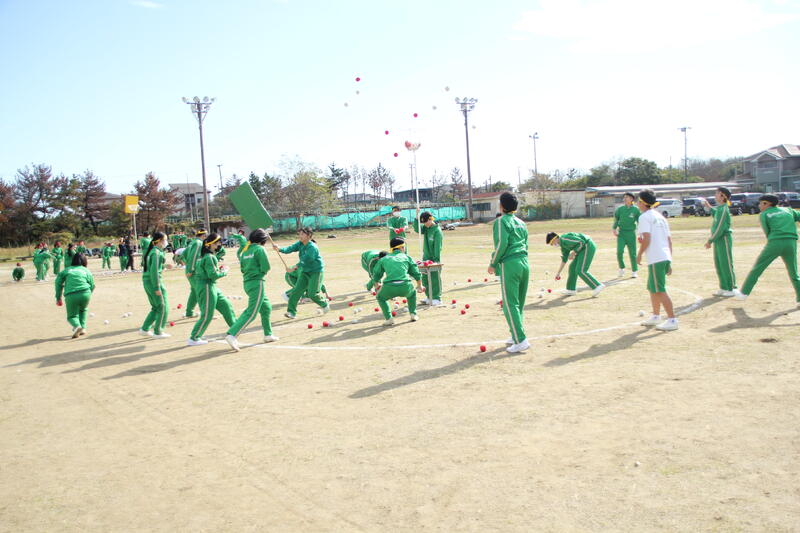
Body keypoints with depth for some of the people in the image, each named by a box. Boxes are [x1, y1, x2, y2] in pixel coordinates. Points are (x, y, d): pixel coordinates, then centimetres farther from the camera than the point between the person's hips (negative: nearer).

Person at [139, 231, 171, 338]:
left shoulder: (150, 250, 13)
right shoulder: (156, 252, -16)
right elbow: (154, 271, -21)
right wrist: (157, 288, -20)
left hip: (146, 281, 9)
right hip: (154, 281, -9)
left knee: (155, 307, 18)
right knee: (162, 307, 2)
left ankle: (144, 329, 19)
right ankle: (158, 332, 8)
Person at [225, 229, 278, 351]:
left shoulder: (244, 249, 14)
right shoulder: (259, 249, -8)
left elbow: (243, 267, 17)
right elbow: (266, 267, -11)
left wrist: (252, 270, 9)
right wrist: (261, 271, 8)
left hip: (247, 282, 9)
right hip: (256, 283, -9)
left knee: (266, 308, 22)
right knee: (251, 313, -11)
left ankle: (268, 334, 29)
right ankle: (232, 334, -22)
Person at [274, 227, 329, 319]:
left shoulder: (312, 247, -22)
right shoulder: (300, 244, 1)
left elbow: (306, 260, -23)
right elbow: (290, 249, -12)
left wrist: (297, 267, -14)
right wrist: (280, 249, -30)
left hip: (316, 272, -7)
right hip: (305, 272, 7)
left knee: (312, 294, -8)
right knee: (296, 291, -4)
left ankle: (325, 305, 19)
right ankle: (291, 312, -1)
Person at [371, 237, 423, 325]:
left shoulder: (384, 259, 22)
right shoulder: (407, 257, 20)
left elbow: (376, 274, 32)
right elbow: (416, 273, 24)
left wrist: (377, 285, 52)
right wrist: (419, 286, 42)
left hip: (389, 287, 0)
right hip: (405, 286, 1)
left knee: (380, 298, 30)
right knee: (412, 293, 35)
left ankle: (389, 318, 16)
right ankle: (413, 314, 31)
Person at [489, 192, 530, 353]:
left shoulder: (501, 221, -5)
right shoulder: (521, 223, 18)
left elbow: (501, 244, -14)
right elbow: (525, 245, 18)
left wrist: (493, 264, -5)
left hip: (509, 265, -8)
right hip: (524, 264, 8)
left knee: (510, 305, -5)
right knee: (519, 304, 16)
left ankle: (521, 340, -10)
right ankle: (516, 336, 24)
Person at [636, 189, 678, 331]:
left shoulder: (645, 217, -7)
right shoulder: (660, 217, 18)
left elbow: (646, 239, -17)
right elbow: (669, 239, 17)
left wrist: (639, 254, -5)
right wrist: (669, 262, 19)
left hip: (656, 259, -9)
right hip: (666, 257, 9)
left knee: (660, 290, -5)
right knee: (652, 288, 20)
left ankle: (672, 320, -6)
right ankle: (656, 316, 28)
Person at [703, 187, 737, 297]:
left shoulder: (724, 209, -18)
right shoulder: (719, 208, 10)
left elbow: (720, 228, -21)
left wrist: (710, 240, -16)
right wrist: (708, 207, 26)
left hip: (724, 239, -9)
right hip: (718, 239, 9)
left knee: (726, 264, -4)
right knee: (718, 265, 13)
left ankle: (731, 289, 3)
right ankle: (723, 288, 21)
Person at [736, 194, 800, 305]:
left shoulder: (763, 215, 11)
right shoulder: (788, 210, 21)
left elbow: (768, 233, 7)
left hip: (774, 243, -3)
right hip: (791, 243, 3)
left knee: (757, 268, 6)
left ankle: (744, 293, 5)